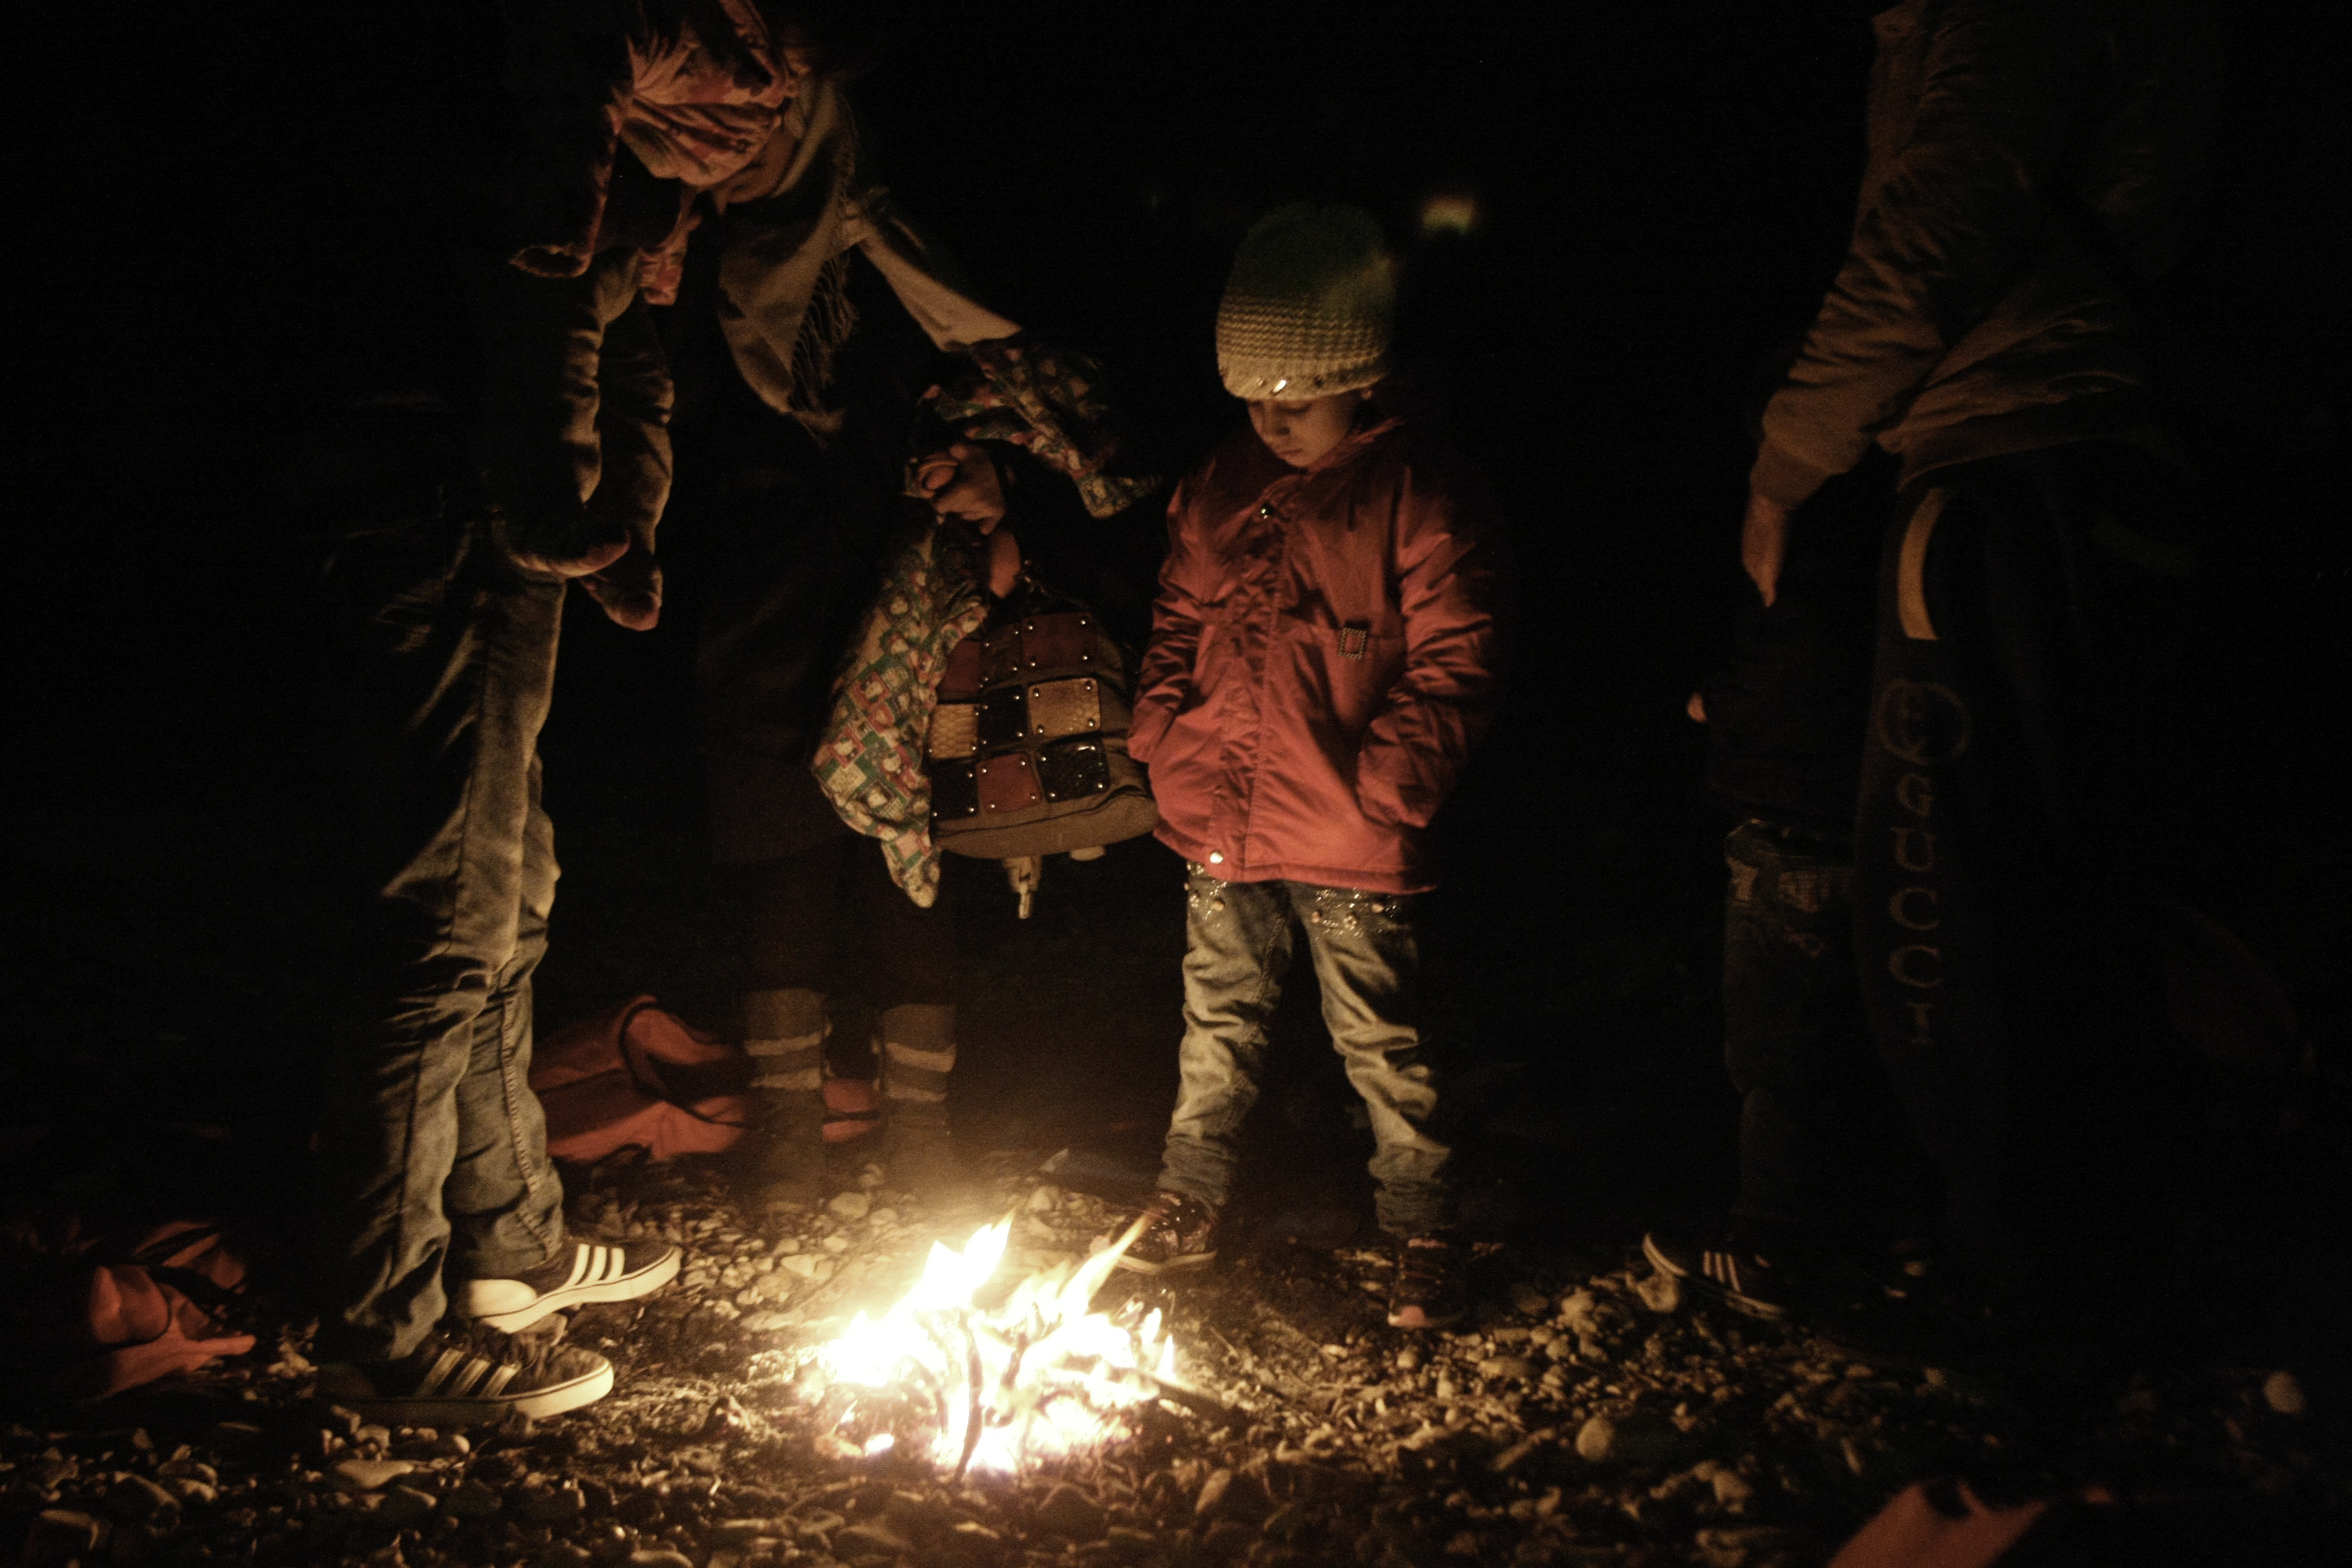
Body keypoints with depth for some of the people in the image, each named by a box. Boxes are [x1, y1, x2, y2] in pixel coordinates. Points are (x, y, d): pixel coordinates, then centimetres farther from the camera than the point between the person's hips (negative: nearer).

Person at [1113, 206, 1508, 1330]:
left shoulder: (1421, 498, -10)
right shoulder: (1223, 486, 7)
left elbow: (1454, 668, -10)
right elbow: (1180, 623, 18)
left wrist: (1384, 780, -18)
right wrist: (1164, 735, 5)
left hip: (1350, 838, -5)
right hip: (1223, 821, 5)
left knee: (1380, 1045, 3)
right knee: (1217, 1023, 17)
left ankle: (1422, 1235, 18)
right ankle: (1188, 1206, 31)